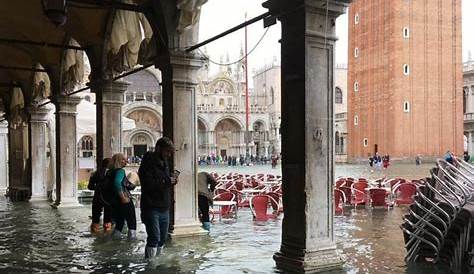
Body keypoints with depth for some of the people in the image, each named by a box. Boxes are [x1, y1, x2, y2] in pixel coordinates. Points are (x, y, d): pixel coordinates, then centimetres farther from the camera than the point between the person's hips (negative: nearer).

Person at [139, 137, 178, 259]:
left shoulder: (164, 162, 17)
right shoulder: (148, 163, -10)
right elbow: (148, 184, -21)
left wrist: (172, 180, 2)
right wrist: (167, 181, -19)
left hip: (164, 208, 8)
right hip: (151, 207, -8)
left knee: (162, 238, 12)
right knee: (154, 238, -12)